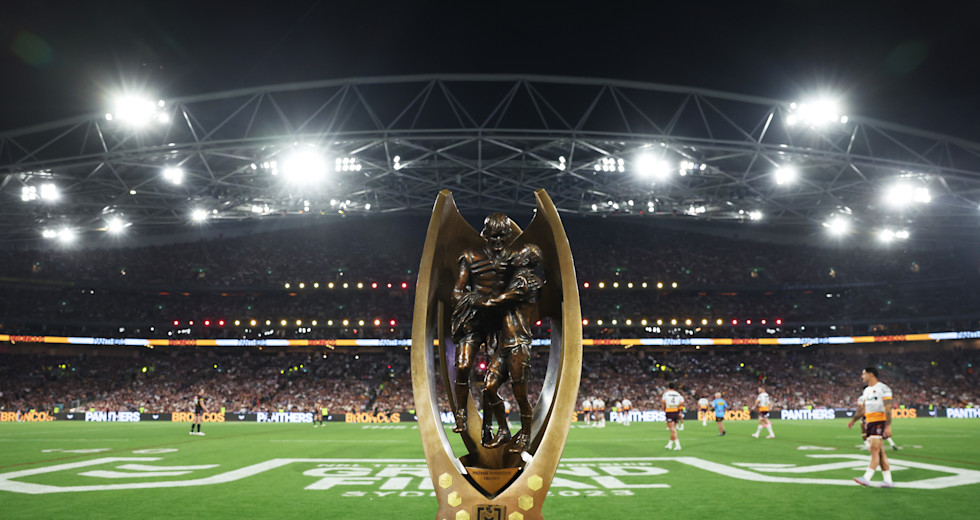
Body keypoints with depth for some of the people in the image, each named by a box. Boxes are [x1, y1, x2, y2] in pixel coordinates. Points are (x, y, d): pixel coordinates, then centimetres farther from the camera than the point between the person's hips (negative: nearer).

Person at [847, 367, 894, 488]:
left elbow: (888, 409, -12)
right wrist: (853, 420, 16)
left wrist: (888, 426, -18)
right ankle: (888, 480, 11)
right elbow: (864, 410, 23)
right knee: (880, 452, 8)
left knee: (875, 450, -12)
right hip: (870, 422, 9)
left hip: (879, 422, -9)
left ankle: (867, 478, -19)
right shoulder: (867, 390, 19)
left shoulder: (883, 388, -7)